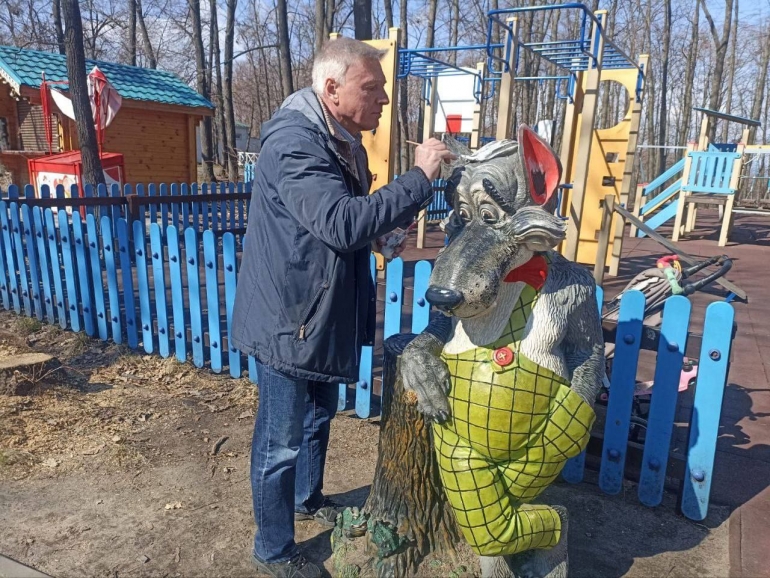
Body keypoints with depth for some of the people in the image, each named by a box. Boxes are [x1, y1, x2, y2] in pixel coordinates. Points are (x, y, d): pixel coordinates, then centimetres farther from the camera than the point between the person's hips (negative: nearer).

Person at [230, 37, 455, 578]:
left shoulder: (343, 141, 8)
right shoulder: (293, 142, -23)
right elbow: (342, 223, -35)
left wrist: (385, 226, 0)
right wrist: (419, 178, -28)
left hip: (324, 316, 10)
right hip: (289, 320, -9)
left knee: (318, 418, 26)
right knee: (281, 442, 8)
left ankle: (309, 499, 51)